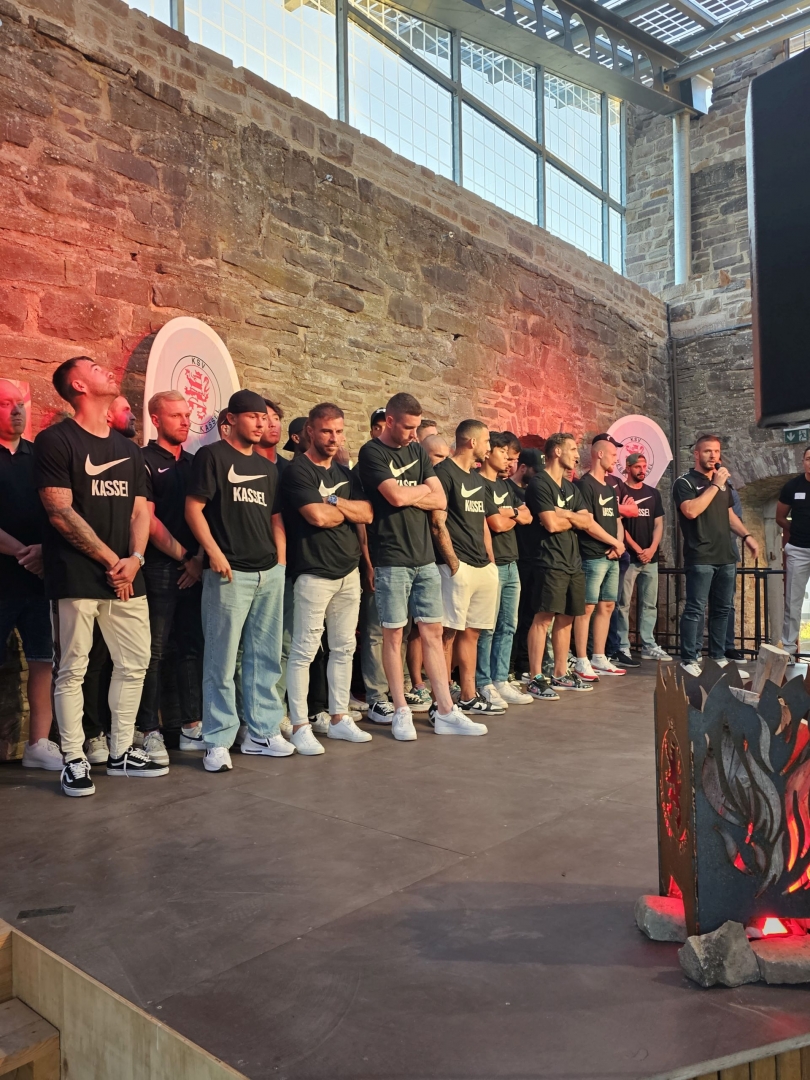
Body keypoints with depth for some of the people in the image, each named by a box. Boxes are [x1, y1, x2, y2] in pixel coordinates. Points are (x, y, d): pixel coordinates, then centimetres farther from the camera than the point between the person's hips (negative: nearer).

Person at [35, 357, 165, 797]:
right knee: (71, 670, 1)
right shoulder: (55, 440, -4)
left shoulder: (128, 448, 16)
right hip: (76, 576, -6)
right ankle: (74, 760, 13)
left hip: (126, 576, 6)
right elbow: (60, 513, -11)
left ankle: (121, 752, 22)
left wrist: (134, 558, -5)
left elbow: (140, 510, 13)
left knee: (134, 663, 8)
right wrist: (111, 561, -9)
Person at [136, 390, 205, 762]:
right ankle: (149, 731, 6)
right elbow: (148, 519, -9)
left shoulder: (194, 463, 16)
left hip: (194, 568, 6)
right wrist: (184, 557, -7)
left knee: (193, 647, 8)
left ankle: (192, 727, 17)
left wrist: (201, 557, -2)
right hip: (159, 568, -5)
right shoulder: (145, 461, -1)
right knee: (154, 652, -2)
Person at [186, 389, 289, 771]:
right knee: (222, 660, -3)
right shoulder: (211, 456, 0)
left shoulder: (267, 466, 18)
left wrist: (281, 560, 10)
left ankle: (263, 732, 21)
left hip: (270, 573, 6)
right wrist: (215, 553, -16)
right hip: (230, 573, -6)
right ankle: (218, 742, 7)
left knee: (265, 657, 10)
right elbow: (193, 509, -7)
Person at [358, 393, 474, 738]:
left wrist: (408, 496, -7)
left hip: (425, 556, 6)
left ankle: (446, 712, 12)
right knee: (394, 633, 1)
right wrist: (423, 489, 1)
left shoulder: (417, 451, 14)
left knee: (433, 632, 7)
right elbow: (396, 496, -18)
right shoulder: (372, 453, -5)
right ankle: (401, 712, 13)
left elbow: (440, 500, 7)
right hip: (391, 559, -6)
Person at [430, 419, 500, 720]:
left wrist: (491, 561, 15)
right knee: (449, 633, -5)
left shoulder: (477, 478, 20)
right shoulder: (444, 472, -6)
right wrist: (454, 563, -15)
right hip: (459, 567, -8)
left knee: (471, 632, 11)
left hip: (483, 568, 8)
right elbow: (438, 523, -12)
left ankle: (468, 697, 18)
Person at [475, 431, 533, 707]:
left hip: (511, 563, 9)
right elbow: (497, 524, -15)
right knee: (487, 628, -3)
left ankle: (500, 681, 17)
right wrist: (515, 516, 5)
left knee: (507, 627, 10)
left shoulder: (504, 485, 18)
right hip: (491, 564, -9)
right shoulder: (479, 484, -9)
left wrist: (509, 513, -8)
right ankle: (483, 684, 5)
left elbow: (527, 517, 13)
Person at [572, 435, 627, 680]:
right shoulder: (585, 484, -8)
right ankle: (582, 662, -2)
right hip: (592, 557, -9)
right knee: (587, 608, -7)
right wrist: (615, 542, -7)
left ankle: (599, 659, 17)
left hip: (612, 557, 9)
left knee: (606, 607, 9)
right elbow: (587, 523, -17)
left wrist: (619, 545, 2)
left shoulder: (610, 488, 19)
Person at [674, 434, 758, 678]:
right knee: (695, 610, -6)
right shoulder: (685, 483, -5)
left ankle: (718, 658, 19)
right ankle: (689, 660, -1)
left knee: (722, 610, 10)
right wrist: (715, 485, -16)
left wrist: (746, 536, 15)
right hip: (700, 558, -7)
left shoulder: (724, 483, 17)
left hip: (726, 557, 7)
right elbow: (691, 511, -21)